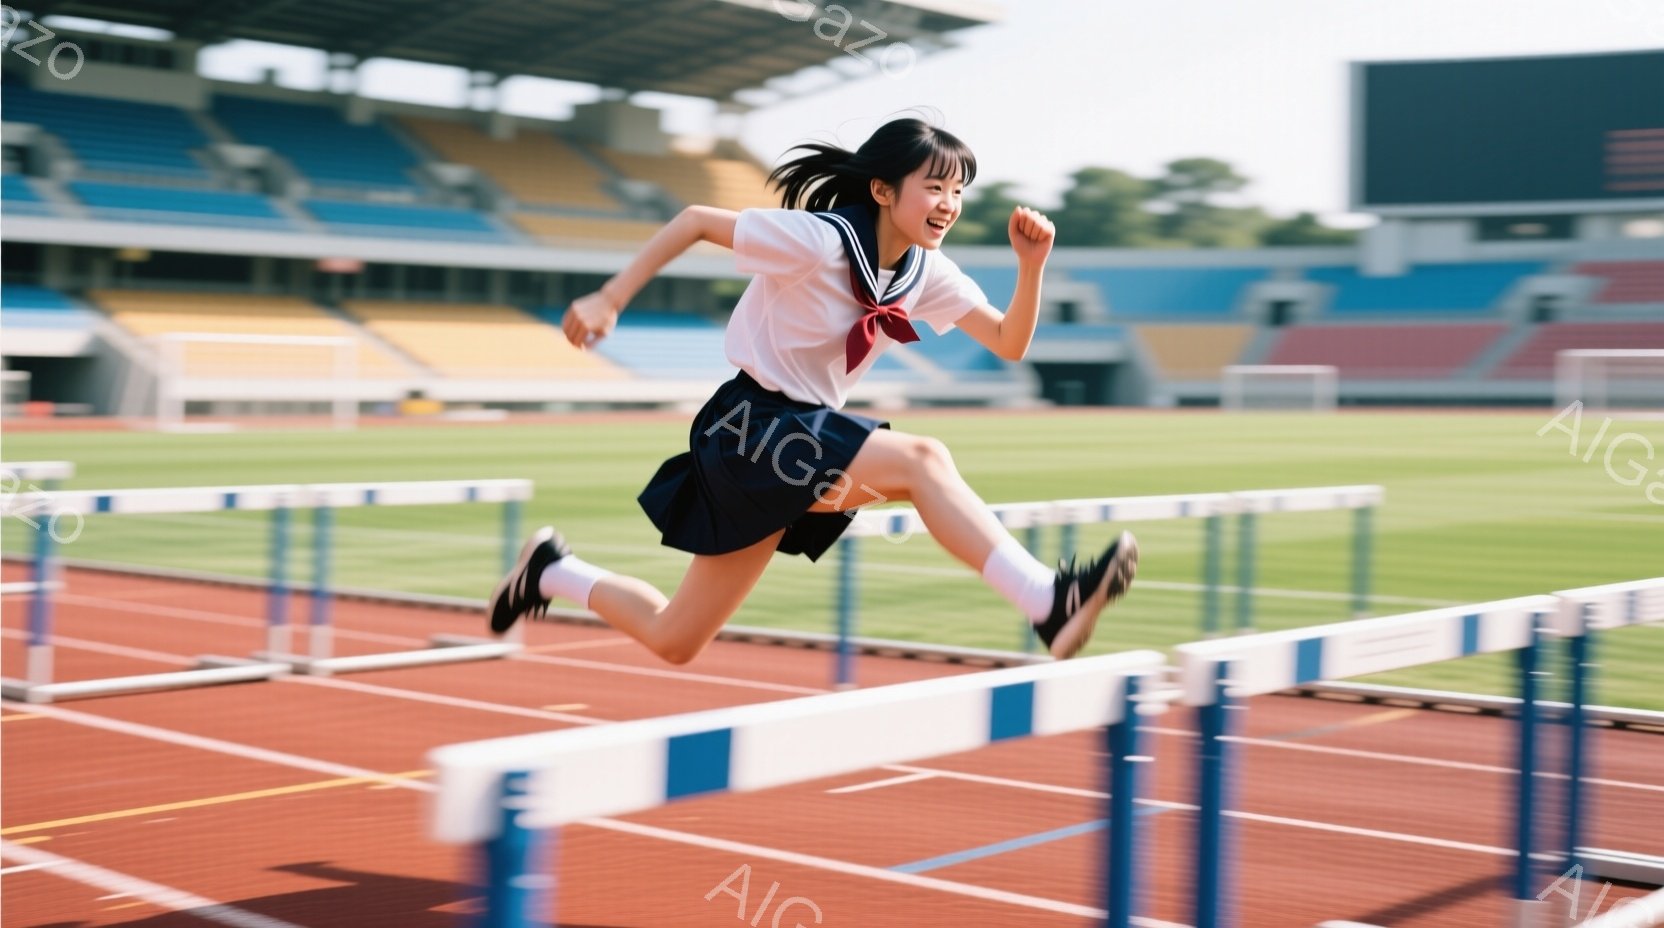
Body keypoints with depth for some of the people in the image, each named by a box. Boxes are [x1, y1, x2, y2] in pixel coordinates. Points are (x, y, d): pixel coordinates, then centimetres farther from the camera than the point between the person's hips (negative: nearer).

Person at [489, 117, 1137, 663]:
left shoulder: (926, 272, 3)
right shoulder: (820, 241, -17)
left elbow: (1009, 344, 1)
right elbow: (696, 220, -11)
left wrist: (1031, 265, -15)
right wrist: (608, 300, -14)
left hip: (805, 431, 8)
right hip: (749, 423, -8)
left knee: (673, 641, 12)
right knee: (921, 459, -29)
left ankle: (551, 571, 32)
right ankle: (1049, 603, -32)